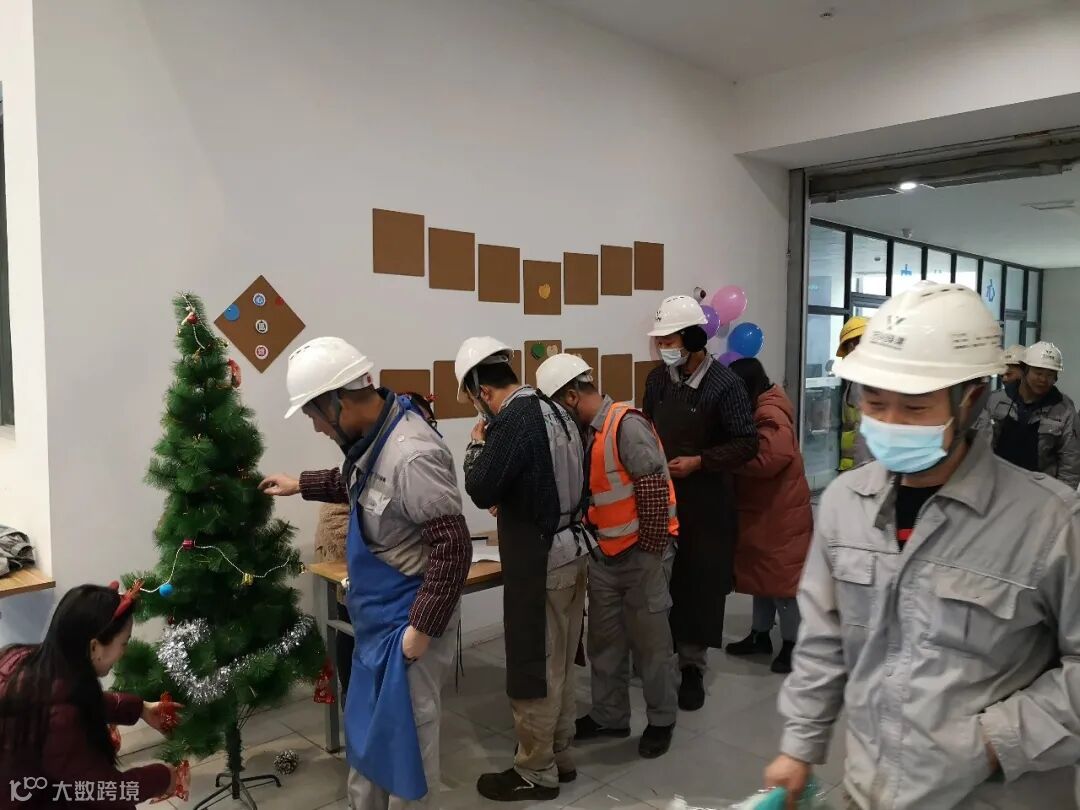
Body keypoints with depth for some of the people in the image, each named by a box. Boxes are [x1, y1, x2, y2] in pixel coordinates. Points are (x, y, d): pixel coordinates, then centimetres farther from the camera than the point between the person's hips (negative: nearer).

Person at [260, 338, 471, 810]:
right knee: (366, 728, 23)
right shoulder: (374, 436, 2)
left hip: (405, 622, -10)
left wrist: (423, 628, -23)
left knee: (403, 733, 8)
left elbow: (453, 549, -29)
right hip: (377, 617, 10)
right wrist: (302, 486, 26)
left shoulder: (411, 454, -29)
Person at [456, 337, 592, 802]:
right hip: (572, 549, 9)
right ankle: (558, 756, 32)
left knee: (531, 668, 5)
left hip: (539, 561, -9)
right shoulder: (554, 411, 8)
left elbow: (481, 491, -17)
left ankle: (536, 772, 18)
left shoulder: (513, 421, -19)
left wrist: (477, 445, -2)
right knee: (558, 664, 19)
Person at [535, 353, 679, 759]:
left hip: (641, 553, -8)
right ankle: (609, 715, 34)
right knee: (604, 639, 17)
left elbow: (655, 490, -22)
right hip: (604, 554, 8)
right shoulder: (587, 433, 6)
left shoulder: (627, 425, -20)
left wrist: (649, 551, -18)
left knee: (650, 641, 8)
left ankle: (661, 721, 27)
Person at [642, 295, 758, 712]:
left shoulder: (724, 384, -13)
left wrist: (699, 462, -19)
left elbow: (747, 444, -11)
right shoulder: (657, 379, 4)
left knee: (700, 581, 5)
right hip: (660, 497, 5)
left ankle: (693, 665, 20)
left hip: (705, 503, -4)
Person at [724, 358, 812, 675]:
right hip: (761, 509, 10)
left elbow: (764, 459, -32)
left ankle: (792, 644, 11)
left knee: (783, 576, 0)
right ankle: (760, 635, 29)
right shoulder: (761, 411, 11)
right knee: (762, 573, 17)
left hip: (780, 513, -10)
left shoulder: (771, 415, -21)